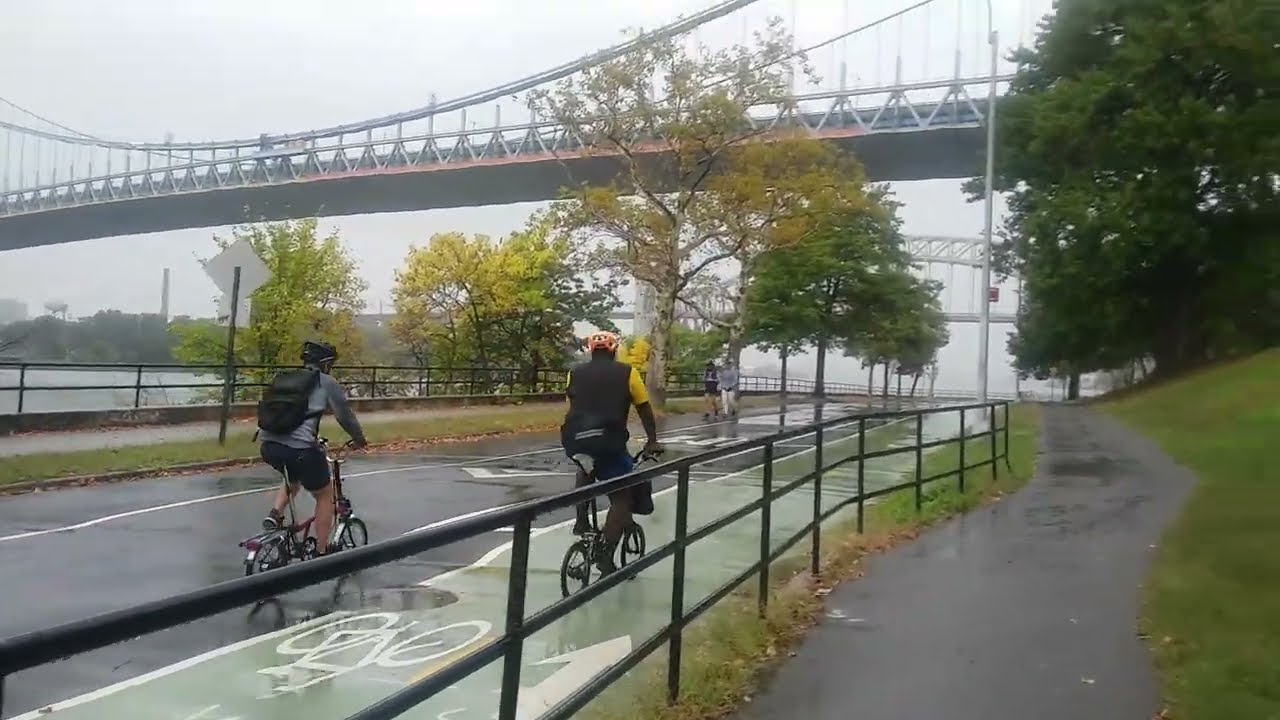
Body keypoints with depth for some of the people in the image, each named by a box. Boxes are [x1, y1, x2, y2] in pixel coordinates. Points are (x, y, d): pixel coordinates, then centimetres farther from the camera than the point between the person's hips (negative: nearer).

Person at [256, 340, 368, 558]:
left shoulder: (283, 378, 20)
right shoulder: (327, 383, 3)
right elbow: (344, 415, 8)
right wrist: (359, 439, 26)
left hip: (269, 446, 6)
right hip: (300, 449, -6)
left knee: (293, 480, 37)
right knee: (325, 495, 16)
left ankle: (274, 515, 14)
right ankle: (322, 552, 20)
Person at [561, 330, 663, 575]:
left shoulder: (575, 373, 19)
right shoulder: (626, 372, 11)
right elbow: (644, 409, 15)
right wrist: (652, 441, 26)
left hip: (574, 439, 4)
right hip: (607, 440, -3)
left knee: (585, 470, 36)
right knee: (621, 497, 10)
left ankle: (581, 521, 23)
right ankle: (606, 557, 0)